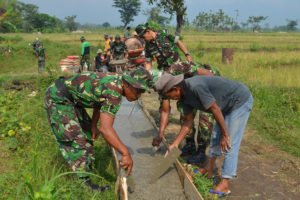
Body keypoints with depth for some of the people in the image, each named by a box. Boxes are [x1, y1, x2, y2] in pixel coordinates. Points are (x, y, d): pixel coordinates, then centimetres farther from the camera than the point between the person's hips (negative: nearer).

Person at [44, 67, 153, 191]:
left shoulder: (117, 81, 0)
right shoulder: (114, 92, -30)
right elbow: (105, 129, -36)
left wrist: (93, 125, 9)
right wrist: (126, 153, -33)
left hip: (70, 99, 10)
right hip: (57, 98, -10)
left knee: (87, 133, 17)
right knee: (76, 141, -12)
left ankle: (88, 169, 31)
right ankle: (85, 184, -7)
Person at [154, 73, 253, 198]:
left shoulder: (196, 87, -32)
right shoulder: (184, 94, -2)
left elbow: (215, 110, -26)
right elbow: (188, 121, 6)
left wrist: (225, 134, -16)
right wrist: (175, 143, 5)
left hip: (241, 100, -10)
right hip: (229, 105, 10)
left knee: (229, 143, -11)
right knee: (215, 136, 17)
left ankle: (224, 185, -7)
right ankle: (209, 170, 33)